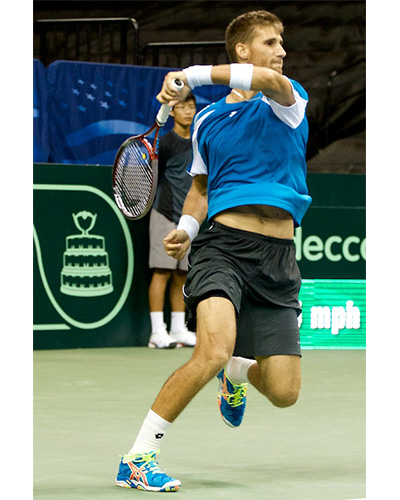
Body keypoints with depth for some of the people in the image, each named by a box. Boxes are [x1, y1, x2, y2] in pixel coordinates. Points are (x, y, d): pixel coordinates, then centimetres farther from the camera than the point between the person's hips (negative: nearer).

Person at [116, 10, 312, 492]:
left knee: (283, 394, -1)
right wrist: (186, 226, 10)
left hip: (278, 256, 1)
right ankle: (136, 459, -20)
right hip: (223, 244, -1)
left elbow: (273, 81, -19)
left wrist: (194, 73, -25)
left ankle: (238, 372, 37)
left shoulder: (288, 102, 7)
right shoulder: (208, 120, 15)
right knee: (213, 350, -29)